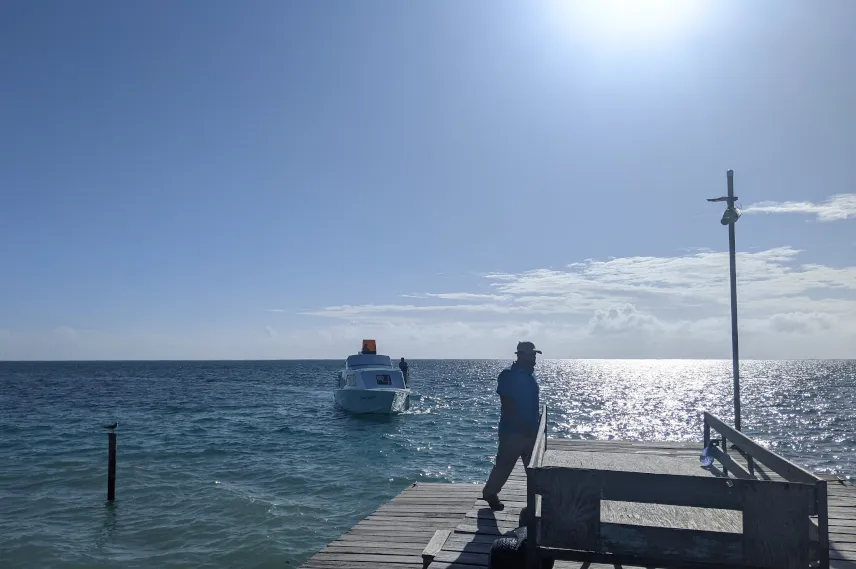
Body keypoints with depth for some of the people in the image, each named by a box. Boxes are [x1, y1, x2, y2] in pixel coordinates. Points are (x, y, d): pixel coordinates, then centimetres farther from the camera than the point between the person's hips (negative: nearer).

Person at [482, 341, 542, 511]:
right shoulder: (508, 375, -14)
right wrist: (523, 426, -23)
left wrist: (537, 425, 12)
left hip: (531, 430, 8)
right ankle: (490, 493, 19)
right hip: (513, 430, -8)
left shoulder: (530, 374, 10)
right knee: (504, 465, 1)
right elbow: (507, 405, -20)